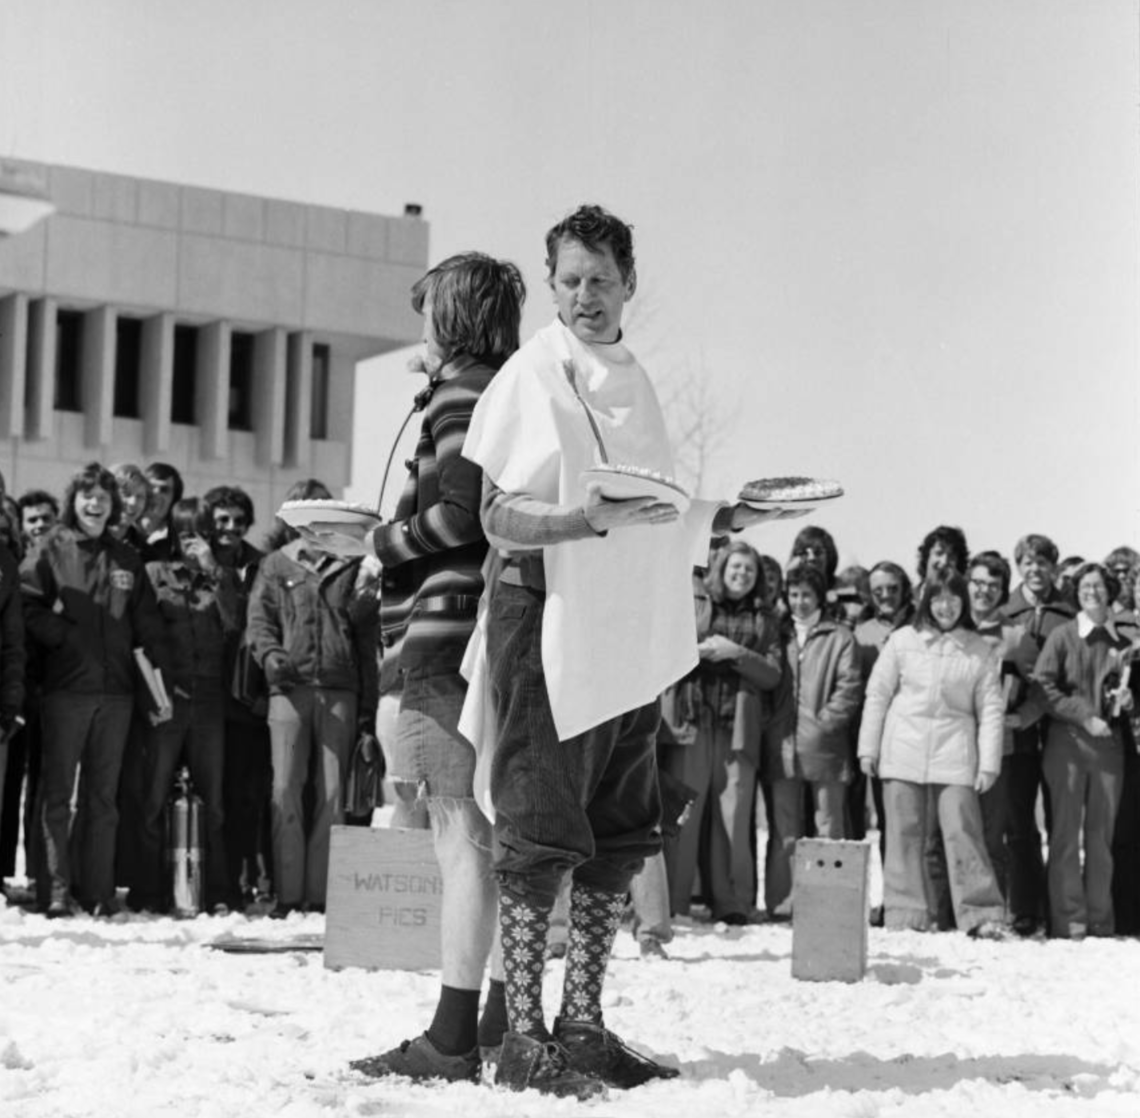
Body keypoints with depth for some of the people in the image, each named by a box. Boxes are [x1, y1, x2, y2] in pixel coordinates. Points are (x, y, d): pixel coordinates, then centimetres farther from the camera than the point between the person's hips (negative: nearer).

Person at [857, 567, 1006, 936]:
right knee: (905, 833, 2)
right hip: (903, 751, 1)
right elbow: (877, 695, 8)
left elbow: (990, 710, 5)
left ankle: (981, 914, -5)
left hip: (955, 755, -1)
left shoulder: (979, 651, 5)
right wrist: (868, 748, 5)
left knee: (962, 830, -8)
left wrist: (989, 763, -1)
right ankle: (907, 913, 8)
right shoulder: (902, 641, 5)